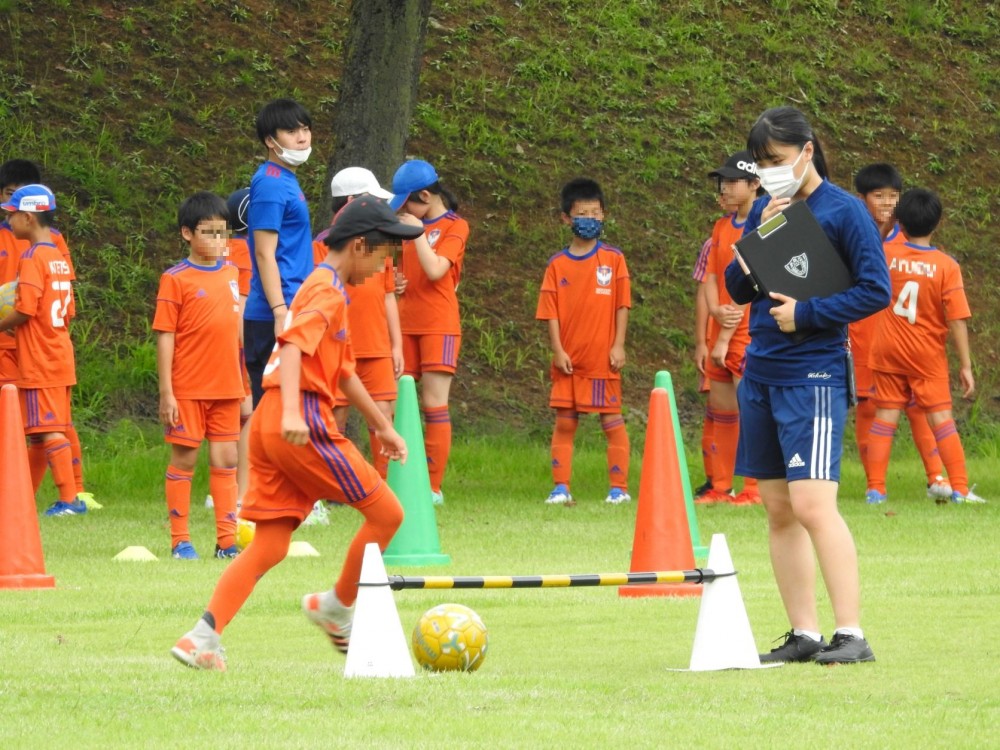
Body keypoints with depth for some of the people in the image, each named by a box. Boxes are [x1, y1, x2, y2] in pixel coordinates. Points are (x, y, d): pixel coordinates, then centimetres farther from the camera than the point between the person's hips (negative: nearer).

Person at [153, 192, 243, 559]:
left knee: (226, 460, 6)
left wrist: (242, 380, 16)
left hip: (226, 387, 5)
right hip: (188, 389, -5)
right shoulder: (176, 280, -7)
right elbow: (165, 337, -8)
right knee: (183, 460, 2)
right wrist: (166, 392, -12)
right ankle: (180, 540, 8)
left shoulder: (231, 273, 9)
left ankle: (227, 539, 10)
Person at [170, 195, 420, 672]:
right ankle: (337, 607, 16)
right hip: (304, 425, -10)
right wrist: (293, 412, -36)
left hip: (268, 423, 10)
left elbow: (343, 372, 34)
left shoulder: (322, 287, 25)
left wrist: (382, 426, 37)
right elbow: (294, 344, -23)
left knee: (270, 545, 4)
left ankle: (203, 637, -9)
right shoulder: (328, 291, -7)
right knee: (386, 513, 2)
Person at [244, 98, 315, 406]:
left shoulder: (287, 182, 18)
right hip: (273, 317, -10)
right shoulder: (270, 185, -11)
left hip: (290, 313, 10)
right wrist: (281, 312, -22)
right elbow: (264, 254, -17)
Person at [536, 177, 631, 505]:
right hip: (569, 360, 2)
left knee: (612, 420, 1)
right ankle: (561, 487, 9)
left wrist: (619, 345, -5)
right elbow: (551, 311, 3)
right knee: (564, 422, 4)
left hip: (603, 357, -2)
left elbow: (622, 305, 1)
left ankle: (619, 487, 6)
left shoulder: (613, 259, 2)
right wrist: (557, 349, -6)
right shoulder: (558, 264, 5)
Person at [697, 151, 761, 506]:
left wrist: (725, 338, -17)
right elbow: (711, 277, 11)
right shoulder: (722, 227, 14)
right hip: (721, 332, 8)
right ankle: (720, 487, 16)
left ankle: (753, 489, -5)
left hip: (749, 333, -8)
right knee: (720, 408, 10)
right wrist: (716, 311, -11)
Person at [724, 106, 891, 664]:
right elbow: (737, 288, 11)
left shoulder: (843, 211, -7)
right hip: (762, 373, 7)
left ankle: (852, 634, -14)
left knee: (812, 504, -16)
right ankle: (804, 634, 11)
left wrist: (805, 313, -15)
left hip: (814, 373, -7)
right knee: (779, 509, 6)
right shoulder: (765, 210, 12)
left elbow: (876, 290, -10)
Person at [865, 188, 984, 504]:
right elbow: (957, 320, -14)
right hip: (927, 356, -2)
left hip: (888, 351, 2)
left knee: (885, 417, 7)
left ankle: (875, 489, 5)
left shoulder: (886, 254, -7)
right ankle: (960, 489, -2)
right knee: (941, 418, 1)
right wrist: (965, 365, -8)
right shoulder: (946, 265, -13)